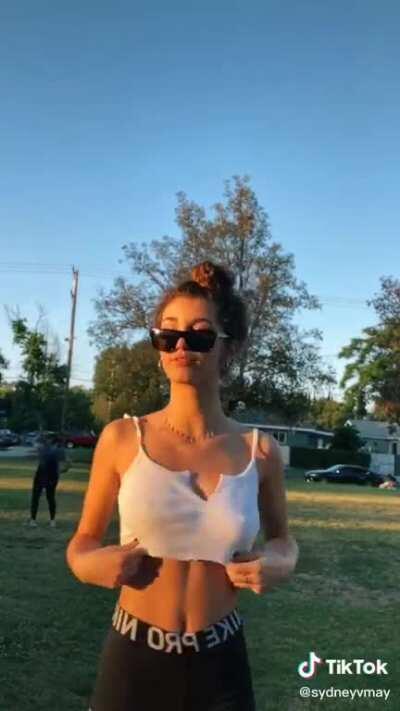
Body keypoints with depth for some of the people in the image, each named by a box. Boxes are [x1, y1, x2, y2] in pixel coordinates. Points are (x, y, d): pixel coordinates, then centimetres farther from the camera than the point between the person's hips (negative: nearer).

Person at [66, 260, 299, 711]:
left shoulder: (260, 451, -6)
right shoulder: (122, 438, -9)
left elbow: (282, 540, 12)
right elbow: (83, 540, 4)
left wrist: (277, 564, -9)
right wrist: (90, 563, -17)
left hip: (220, 667, 1)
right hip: (133, 661, 0)